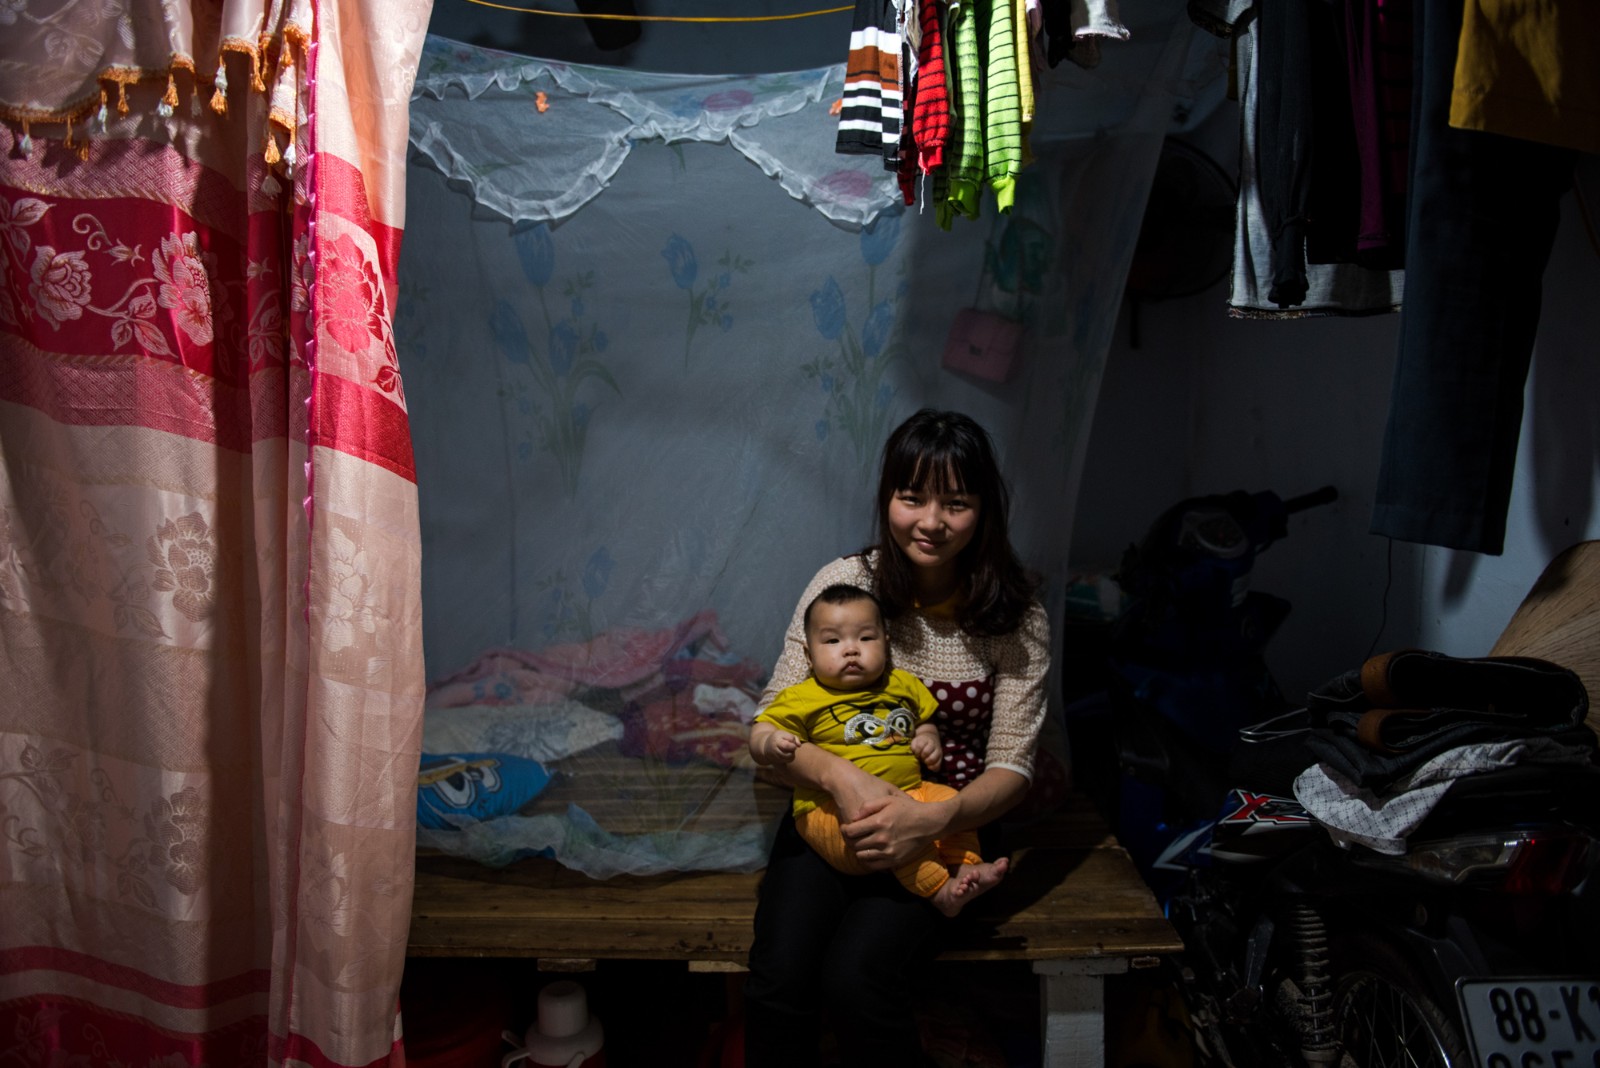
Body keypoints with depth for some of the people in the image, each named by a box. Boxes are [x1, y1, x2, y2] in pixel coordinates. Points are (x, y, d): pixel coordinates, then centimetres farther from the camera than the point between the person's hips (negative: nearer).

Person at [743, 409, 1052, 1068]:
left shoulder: (1016, 618, -6)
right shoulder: (845, 582, -5)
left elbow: (1011, 766, -6)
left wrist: (934, 819, -27)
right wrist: (839, 775, -27)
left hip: (946, 823, -1)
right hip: (830, 813, 1)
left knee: (854, 982, -27)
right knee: (776, 984, -24)